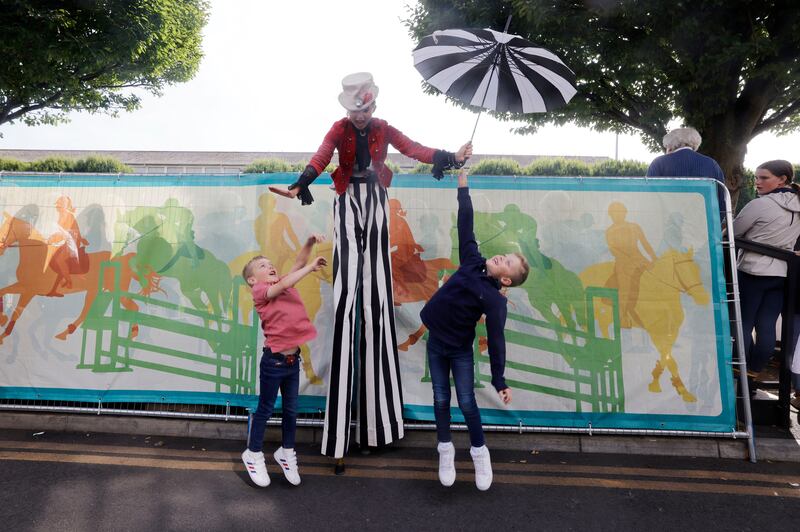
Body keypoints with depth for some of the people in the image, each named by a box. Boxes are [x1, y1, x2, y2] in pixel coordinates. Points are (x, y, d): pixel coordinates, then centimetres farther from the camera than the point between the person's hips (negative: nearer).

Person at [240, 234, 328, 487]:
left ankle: (286, 452, 36)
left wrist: (310, 242, -13)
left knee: (291, 409, 17)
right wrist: (311, 266, -24)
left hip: (293, 359, 6)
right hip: (274, 361, -6)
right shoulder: (260, 291, -10)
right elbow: (282, 286, -27)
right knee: (265, 409, 10)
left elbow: (298, 263, 4)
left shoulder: (285, 283, 9)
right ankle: (253, 455, 30)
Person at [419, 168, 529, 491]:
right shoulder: (472, 262, -6)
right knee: (441, 400, 11)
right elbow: (466, 226, -2)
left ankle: (479, 452, 23)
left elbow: (496, 341, -19)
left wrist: (500, 382, -21)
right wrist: (463, 188, 1)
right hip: (436, 343, 5)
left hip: (460, 350, -4)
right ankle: (445, 450, 27)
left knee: (466, 403, 1)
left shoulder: (495, 300, -18)